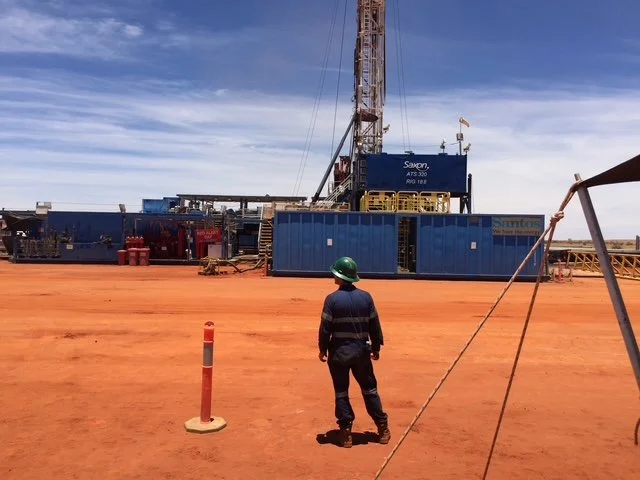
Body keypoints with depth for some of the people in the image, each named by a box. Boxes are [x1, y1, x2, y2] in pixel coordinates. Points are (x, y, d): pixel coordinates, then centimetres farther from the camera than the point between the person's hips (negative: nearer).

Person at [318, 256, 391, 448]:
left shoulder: (332, 298, -12)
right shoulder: (366, 297, -2)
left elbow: (325, 327, -10)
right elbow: (374, 324, 2)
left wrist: (323, 349, 3)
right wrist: (376, 347, 14)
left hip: (339, 351, -3)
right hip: (361, 350, 3)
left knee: (341, 393, 9)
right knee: (369, 390, 17)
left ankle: (346, 432, 13)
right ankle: (383, 428, 23)